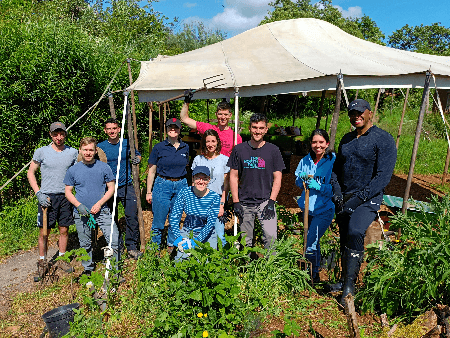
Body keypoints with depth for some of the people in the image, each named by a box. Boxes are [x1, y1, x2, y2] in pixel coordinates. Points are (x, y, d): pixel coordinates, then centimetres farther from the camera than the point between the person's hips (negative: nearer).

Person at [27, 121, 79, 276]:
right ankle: (42, 261, 23)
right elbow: (30, 173, 5)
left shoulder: (73, 152, 4)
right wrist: (39, 193, -7)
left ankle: (62, 259, 25)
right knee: (44, 232, 4)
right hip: (46, 197, -2)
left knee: (64, 230, 9)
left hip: (66, 196, 2)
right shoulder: (41, 152, -1)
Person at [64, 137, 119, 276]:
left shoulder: (104, 167, 0)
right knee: (85, 245, 13)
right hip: (81, 213, 1)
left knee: (114, 240, -10)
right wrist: (79, 205, -9)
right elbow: (68, 191, 8)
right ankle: (88, 270, 33)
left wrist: (99, 204, -10)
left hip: (102, 211, -1)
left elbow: (111, 188, 3)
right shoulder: (73, 170, 3)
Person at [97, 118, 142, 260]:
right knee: (112, 219, 8)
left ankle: (132, 247, 5)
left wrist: (137, 158, -3)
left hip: (126, 186, 0)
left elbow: (137, 155, 21)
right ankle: (117, 247, 23)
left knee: (132, 216, -8)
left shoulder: (127, 143, 4)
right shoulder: (100, 146, 1)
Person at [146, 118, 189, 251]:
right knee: (159, 220, -1)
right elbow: (151, 171, 2)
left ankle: (172, 247, 24)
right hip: (163, 185, -3)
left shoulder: (185, 148, 8)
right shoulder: (159, 147, -1)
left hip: (181, 185, 3)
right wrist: (148, 192, -1)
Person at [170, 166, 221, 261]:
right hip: (187, 232, 1)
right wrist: (178, 237, -21)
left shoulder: (214, 197, -15)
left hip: (206, 235, -1)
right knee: (179, 261, -13)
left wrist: (196, 241, -26)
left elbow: (210, 223, -18)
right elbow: (174, 217, -10)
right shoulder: (185, 192, -13)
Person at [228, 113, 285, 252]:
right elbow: (233, 177, 6)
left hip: (265, 201, -1)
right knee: (246, 241, 7)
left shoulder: (273, 150, 4)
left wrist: (271, 202, -7)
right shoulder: (239, 149, 5)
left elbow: (277, 178, 3)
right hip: (244, 203, 1)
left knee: (271, 236, -13)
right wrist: (236, 202, -2)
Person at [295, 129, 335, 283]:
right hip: (307, 208, 6)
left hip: (324, 210, -5)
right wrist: (301, 179, -11)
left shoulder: (333, 161, -12)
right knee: (313, 243, 22)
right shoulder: (306, 160, 2)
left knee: (310, 245, -11)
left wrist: (319, 186, -25)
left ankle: (314, 277, 12)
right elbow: (297, 182, 11)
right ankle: (314, 272, 44)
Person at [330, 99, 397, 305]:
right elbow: (337, 170, 16)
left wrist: (358, 199, -19)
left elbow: (383, 177, -14)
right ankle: (345, 281, 29)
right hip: (344, 199, 6)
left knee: (355, 231, -28)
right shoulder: (346, 139, 13)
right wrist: (338, 194, 0)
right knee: (344, 239, 11)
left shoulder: (383, 139, -7)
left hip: (368, 199, -6)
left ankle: (350, 285, -16)